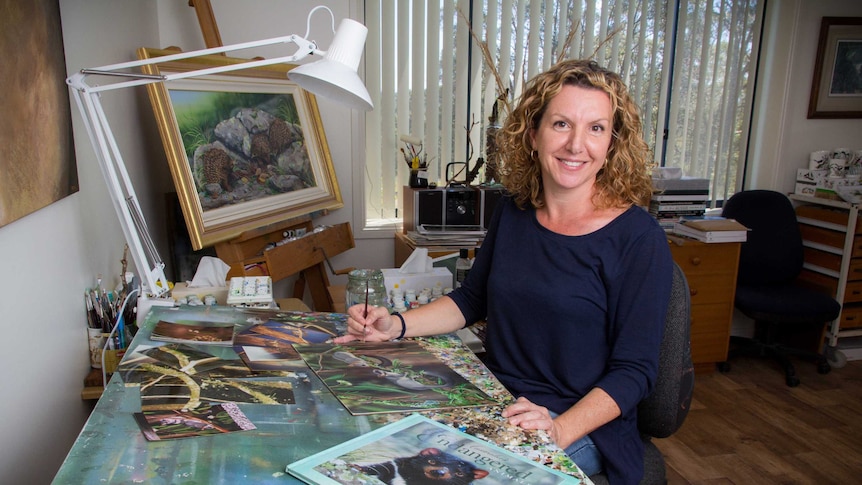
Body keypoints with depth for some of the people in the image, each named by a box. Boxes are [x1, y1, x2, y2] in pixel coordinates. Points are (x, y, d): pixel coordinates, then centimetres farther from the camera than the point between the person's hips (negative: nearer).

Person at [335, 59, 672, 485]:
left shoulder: (638, 239, -14)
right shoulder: (513, 211, 2)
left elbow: (634, 370, -11)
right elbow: (471, 300, 13)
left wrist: (561, 429, -25)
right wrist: (395, 326, -1)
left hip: (582, 429, -4)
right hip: (491, 403, 5)